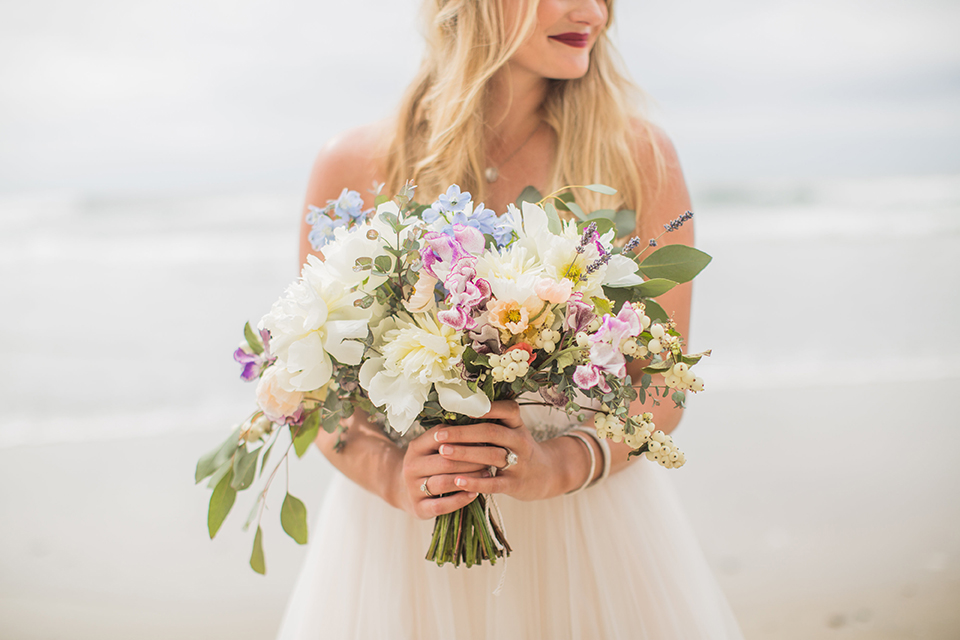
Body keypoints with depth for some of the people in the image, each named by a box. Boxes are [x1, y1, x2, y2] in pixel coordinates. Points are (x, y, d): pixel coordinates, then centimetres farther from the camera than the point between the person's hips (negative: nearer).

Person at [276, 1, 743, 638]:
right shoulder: (354, 167, -6)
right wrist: (392, 475, -17)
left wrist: (558, 465, -19)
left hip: (590, 527, 0)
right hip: (404, 535, 0)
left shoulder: (639, 157, -6)